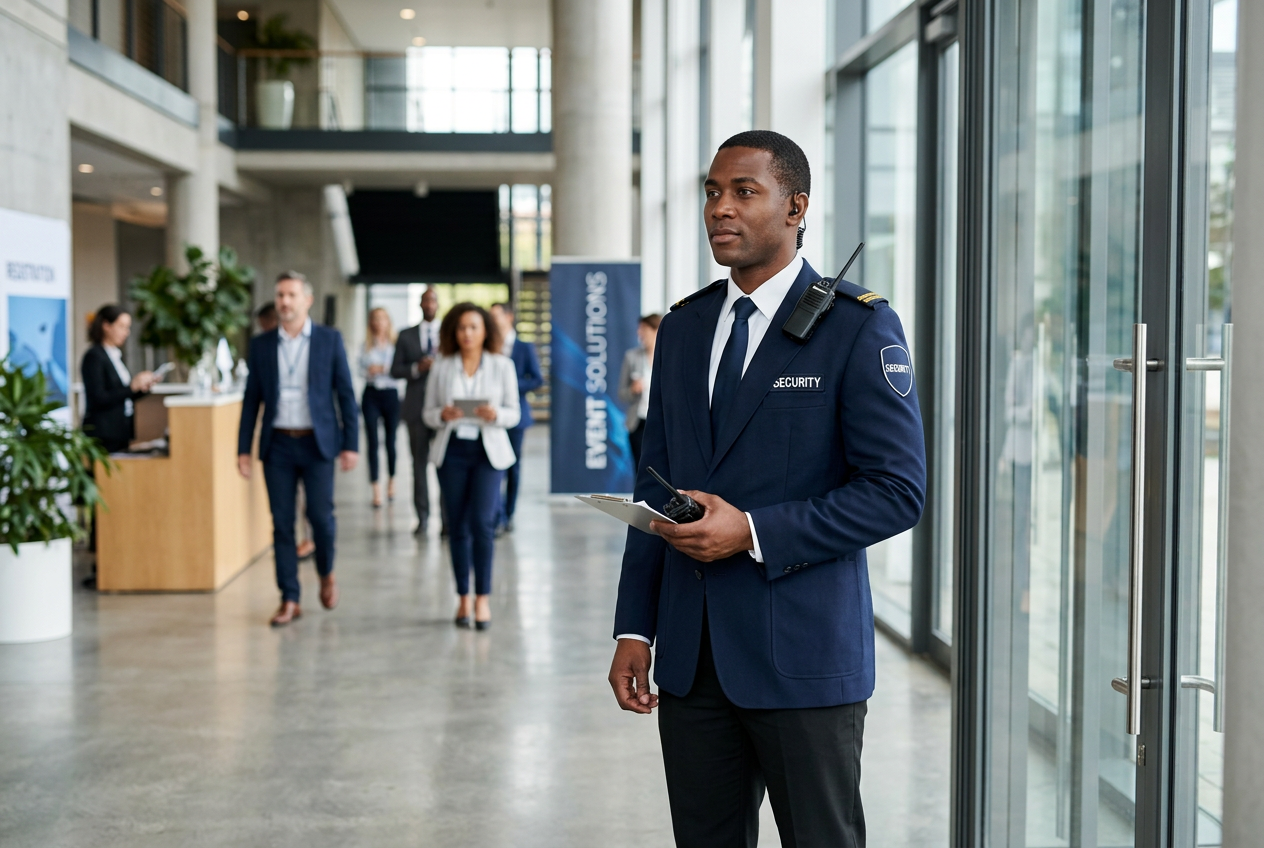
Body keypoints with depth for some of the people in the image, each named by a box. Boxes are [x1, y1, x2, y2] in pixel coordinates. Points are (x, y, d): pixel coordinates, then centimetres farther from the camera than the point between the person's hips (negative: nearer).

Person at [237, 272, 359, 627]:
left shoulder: (330, 339, 1)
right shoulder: (261, 344, 7)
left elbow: (345, 393, 1)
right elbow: (251, 399, 9)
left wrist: (350, 443, -4)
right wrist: (243, 448, 4)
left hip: (316, 442, -2)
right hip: (277, 444, 2)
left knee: (320, 514, -6)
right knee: (282, 524, 2)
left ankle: (327, 573, 23)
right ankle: (289, 600, 9)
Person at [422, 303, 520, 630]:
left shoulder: (503, 366, 4)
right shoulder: (441, 368, 6)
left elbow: (514, 413, 4)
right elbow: (427, 414, 8)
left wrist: (496, 415, -18)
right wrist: (442, 415, -14)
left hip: (489, 450, -2)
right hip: (451, 451, 2)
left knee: (482, 522, -13)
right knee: (457, 526, 4)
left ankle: (483, 597, -5)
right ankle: (463, 598, 13)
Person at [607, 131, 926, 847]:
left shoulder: (860, 326, -7)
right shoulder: (683, 327, 12)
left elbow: (898, 491, -11)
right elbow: (655, 485, 14)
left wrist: (752, 533, -17)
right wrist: (635, 627, 8)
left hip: (803, 654, -5)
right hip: (691, 657, 5)